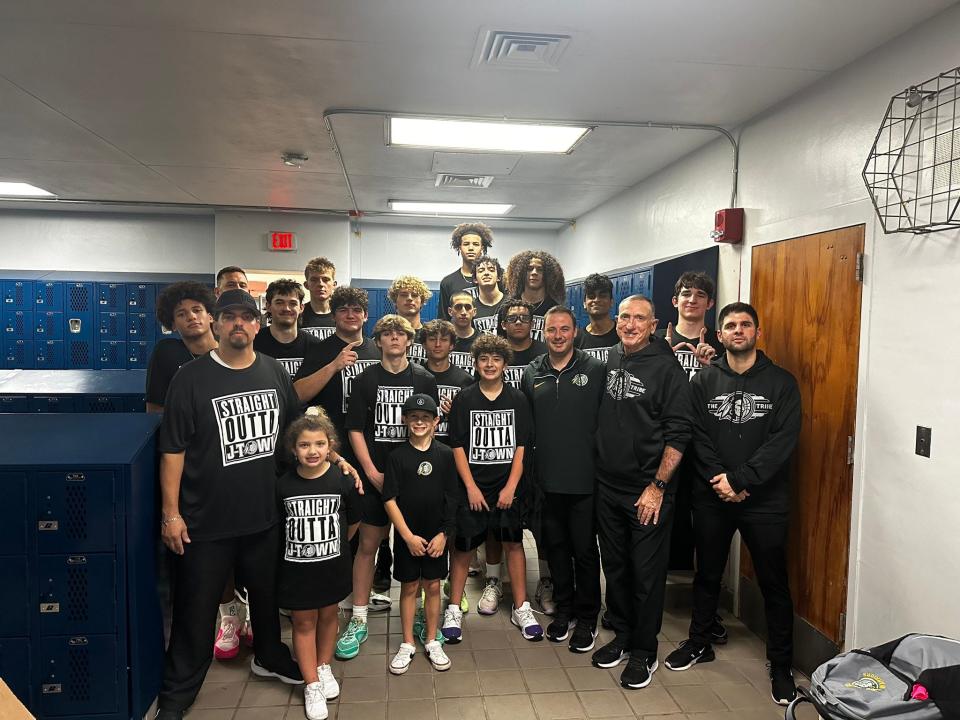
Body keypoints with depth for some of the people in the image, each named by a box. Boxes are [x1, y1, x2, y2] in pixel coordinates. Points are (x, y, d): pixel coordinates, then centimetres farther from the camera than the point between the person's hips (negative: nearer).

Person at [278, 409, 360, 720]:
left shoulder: (342, 481, -14)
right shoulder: (283, 486, -14)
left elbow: (353, 522, 2)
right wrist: (303, 548, 1)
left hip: (332, 564, 1)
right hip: (297, 567, -1)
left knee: (328, 616, 18)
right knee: (303, 623, 9)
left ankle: (324, 667, 40)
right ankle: (312, 684, 24)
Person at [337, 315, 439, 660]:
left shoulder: (424, 379, 4)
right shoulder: (366, 379, 3)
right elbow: (355, 430, 1)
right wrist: (372, 472, -7)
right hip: (374, 476, 0)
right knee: (368, 544, 4)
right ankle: (358, 621, 16)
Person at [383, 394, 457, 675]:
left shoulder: (445, 454, -3)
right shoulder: (398, 456, -7)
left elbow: (451, 499, -1)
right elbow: (390, 500, -8)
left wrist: (444, 534, -6)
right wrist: (408, 536, -11)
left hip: (436, 535, 1)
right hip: (407, 536, -1)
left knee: (433, 586, 11)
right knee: (409, 587, 10)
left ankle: (432, 642, 26)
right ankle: (407, 645, 24)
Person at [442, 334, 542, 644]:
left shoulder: (517, 400, 2)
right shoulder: (464, 399, -1)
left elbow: (521, 447, 1)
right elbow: (458, 446, -3)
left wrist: (511, 486, -7)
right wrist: (471, 487, -9)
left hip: (507, 487, 1)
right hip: (473, 487, -1)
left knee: (513, 543, 7)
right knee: (464, 546, 4)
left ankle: (521, 608, 21)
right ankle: (454, 610, 18)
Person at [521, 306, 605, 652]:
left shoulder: (596, 370, -5)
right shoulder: (532, 374, 6)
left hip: (584, 479, -3)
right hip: (546, 479, 4)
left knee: (584, 549, 7)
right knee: (555, 546, 15)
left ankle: (587, 618, 24)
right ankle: (564, 610, 33)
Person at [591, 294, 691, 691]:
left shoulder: (666, 368, -9)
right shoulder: (608, 361, 6)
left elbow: (678, 434, -12)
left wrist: (658, 486, -16)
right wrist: (596, 472, 8)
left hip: (647, 493, -5)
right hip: (607, 488, 5)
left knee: (647, 574, 6)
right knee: (615, 567, 16)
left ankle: (644, 652, 22)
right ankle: (622, 635, 34)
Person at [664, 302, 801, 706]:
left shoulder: (781, 383, -2)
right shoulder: (704, 381, 3)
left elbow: (783, 442, -11)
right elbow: (699, 438, -3)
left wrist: (739, 480, -17)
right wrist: (721, 482, -14)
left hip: (764, 500, -1)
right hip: (712, 497, 2)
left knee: (774, 583, 7)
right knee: (707, 575, 16)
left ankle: (781, 666, 24)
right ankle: (699, 643, 35)